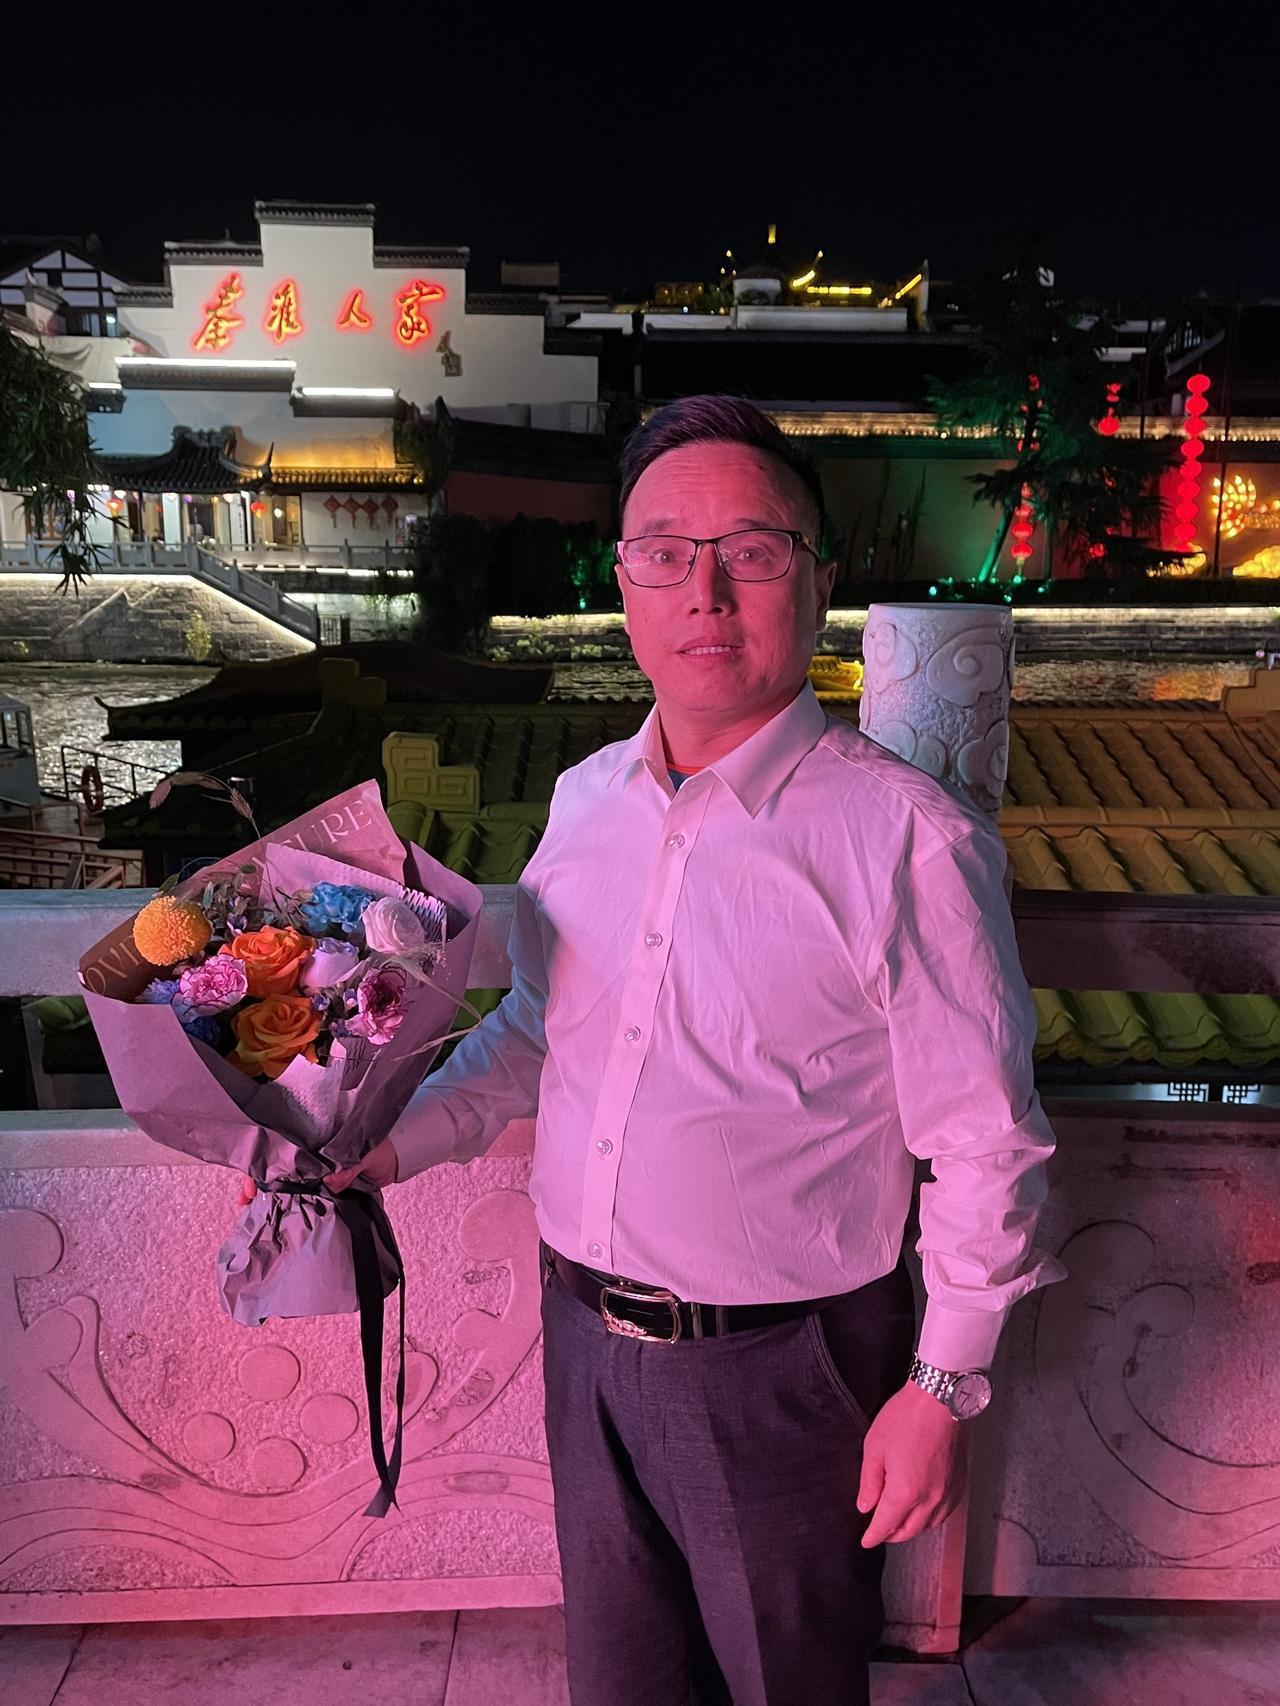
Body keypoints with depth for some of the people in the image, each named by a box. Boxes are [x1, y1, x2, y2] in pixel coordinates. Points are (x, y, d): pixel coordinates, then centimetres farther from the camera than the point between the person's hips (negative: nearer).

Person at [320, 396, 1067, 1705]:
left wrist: (944, 1388, -9)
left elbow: (984, 1144, -13)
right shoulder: (585, 798, -1)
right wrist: (386, 1143, 3)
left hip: (781, 1365, -5)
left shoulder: (909, 839, -19)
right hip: (585, 1332, 5)